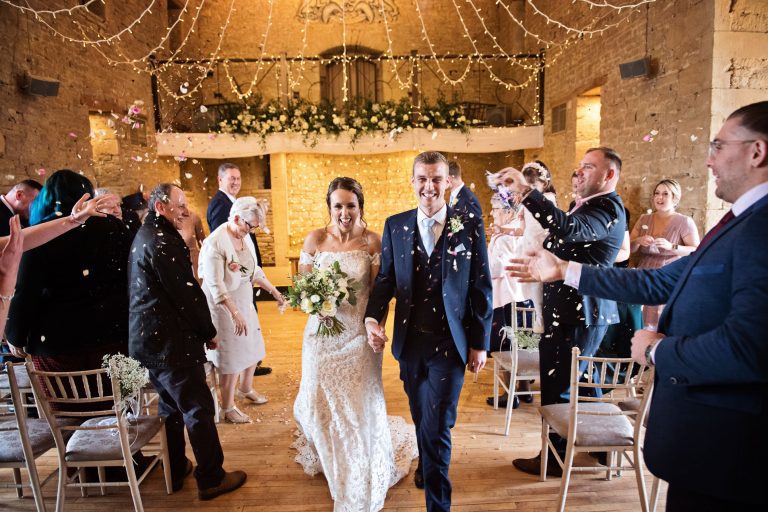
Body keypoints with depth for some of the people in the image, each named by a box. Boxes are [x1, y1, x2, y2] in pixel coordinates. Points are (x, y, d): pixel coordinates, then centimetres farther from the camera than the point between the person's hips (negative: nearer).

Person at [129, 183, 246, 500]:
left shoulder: (144, 236, 13)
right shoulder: (163, 241, -19)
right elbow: (187, 293, -20)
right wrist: (209, 332, -7)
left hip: (147, 339, 10)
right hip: (170, 341, -10)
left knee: (171, 407, 21)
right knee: (199, 408, 2)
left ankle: (175, 471, 34)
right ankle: (211, 479, 13)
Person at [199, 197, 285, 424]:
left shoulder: (245, 237, 0)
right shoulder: (215, 243, -23)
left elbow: (254, 270, 13)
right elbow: (216, 285, -24)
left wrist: (274, 291, 12)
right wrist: (235, 314, -27)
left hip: (245, 303, 8)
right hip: (224, 307, -8)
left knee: (252, 349, 19)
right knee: (231, 357, 4)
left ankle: (246, 388, 46)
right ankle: (228, 408, 24)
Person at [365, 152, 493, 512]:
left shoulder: (470, 226, -6)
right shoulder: (395, 225, 1)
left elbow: (481, 288, -4)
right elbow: (385, 279, 3)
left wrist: (480, 343, -3)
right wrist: (373, 317, -14)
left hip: (450, 343, -3)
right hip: (409, 340, 3)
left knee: (437, 425, -2)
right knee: (421, 417, 22)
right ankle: (427, 465, 52)